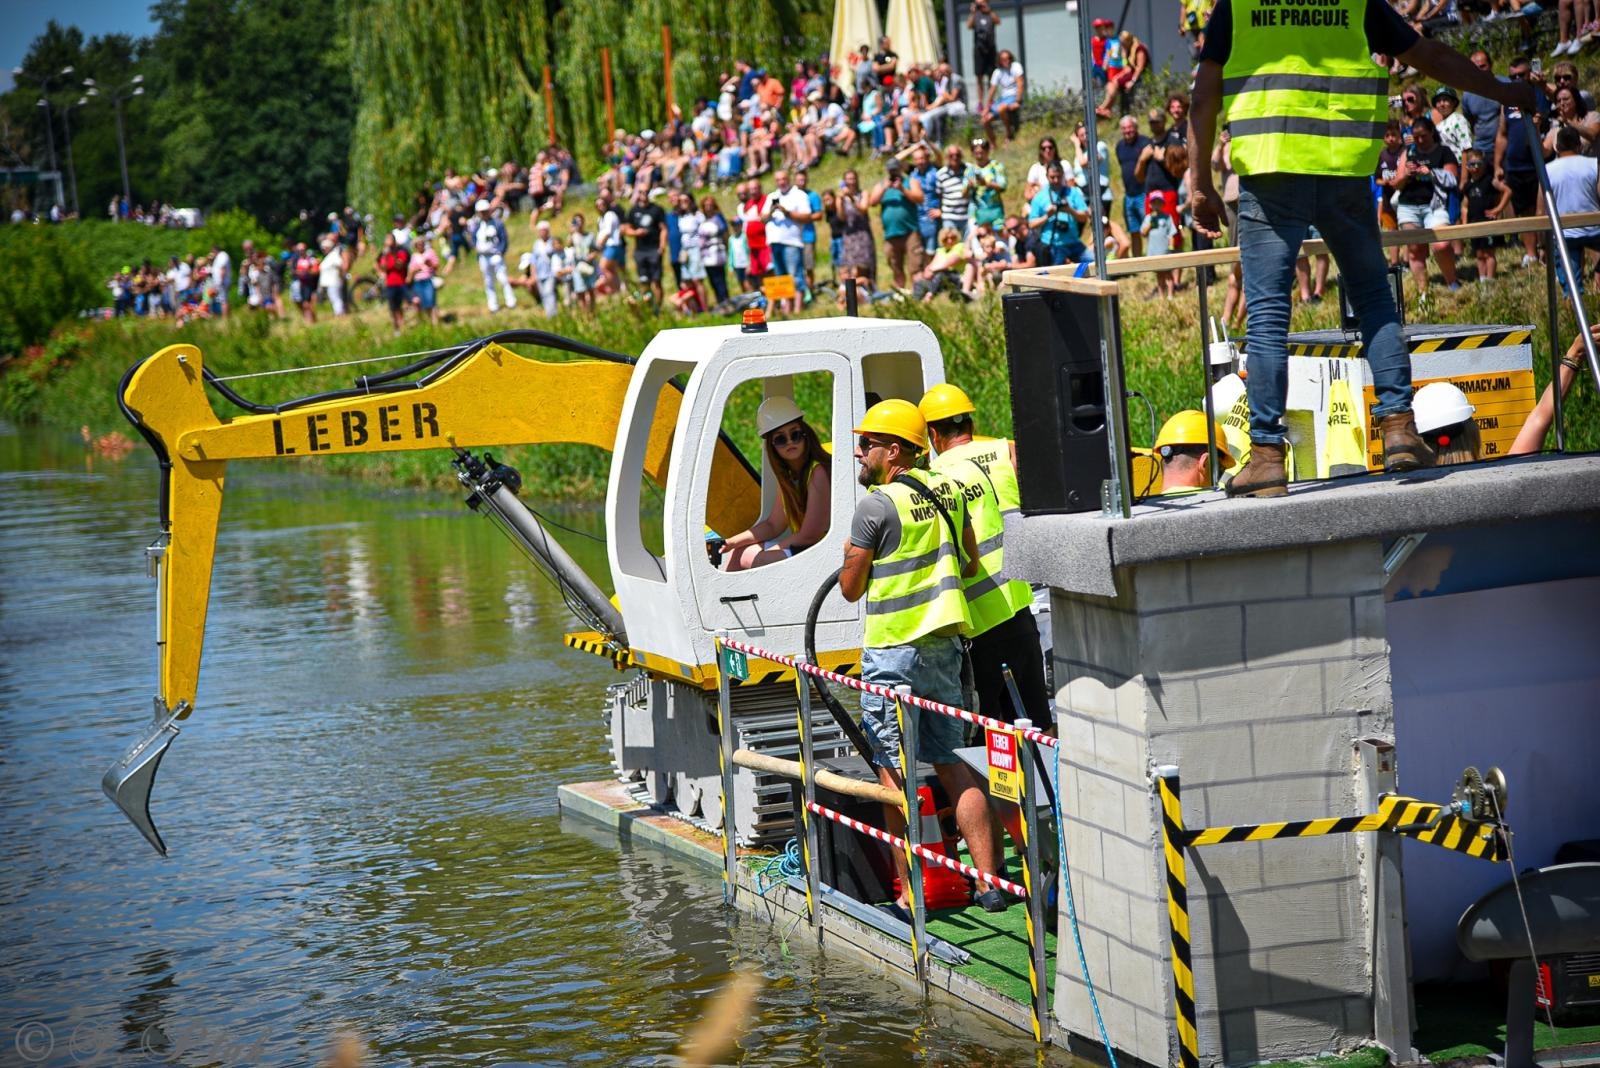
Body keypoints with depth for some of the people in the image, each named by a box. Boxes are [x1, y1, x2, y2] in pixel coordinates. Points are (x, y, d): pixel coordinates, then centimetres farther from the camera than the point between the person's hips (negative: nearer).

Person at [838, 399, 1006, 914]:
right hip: (944, 645, 7)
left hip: (893, 652, -7)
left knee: (893, 770, 0)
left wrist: (851, 554, 13)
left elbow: (850, 588, -6)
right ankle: (990, 882, 6)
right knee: (952, 764, 11)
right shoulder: (948, 491, 7)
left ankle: (909, 891, 1)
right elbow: (971, 565, 16)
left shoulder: (877, 505, -13)